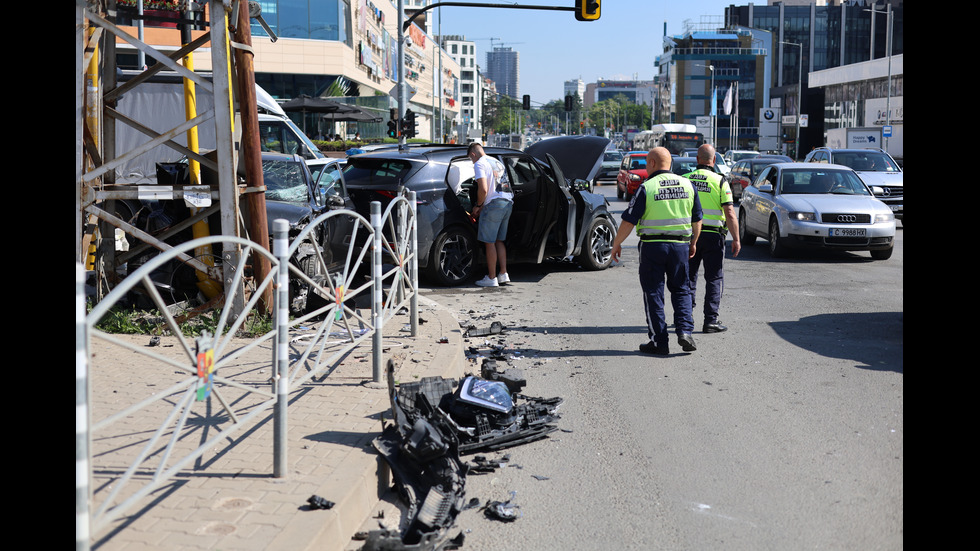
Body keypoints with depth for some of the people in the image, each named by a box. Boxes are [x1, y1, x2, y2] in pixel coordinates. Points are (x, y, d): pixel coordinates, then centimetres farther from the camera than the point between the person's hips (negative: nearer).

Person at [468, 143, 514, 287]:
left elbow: (483, 189, -15)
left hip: (494, 204, -8)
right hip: (508, 203, 8)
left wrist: (478, 206, 0)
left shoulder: (479, 164, -4)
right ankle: (503, 274, 14)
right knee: (499, 241, 15)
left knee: (490, 242, -2)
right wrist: (482, 206, 23)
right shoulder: (497, 162, 23)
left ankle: (491, 278, 1)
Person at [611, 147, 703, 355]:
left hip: (652, 245, -4)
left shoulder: (647, 187, -9)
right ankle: (685, 331, 2)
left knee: (653, 293, 5)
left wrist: (616, 243, 2)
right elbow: (697, 219, 12)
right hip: (680, 245, 4)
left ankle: (659, 342, 6)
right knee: (680, 290, 17)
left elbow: (629, 220, -9)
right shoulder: (687, 185, 5)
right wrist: (693, 242, 26)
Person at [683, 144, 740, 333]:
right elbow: (729, 213, -11)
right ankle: (710, 321, 1)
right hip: (713, 235, -3)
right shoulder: (720, 181, -6)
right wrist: (736, 239, -5)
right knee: (714, 278, 4)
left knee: (688, 276, 14)